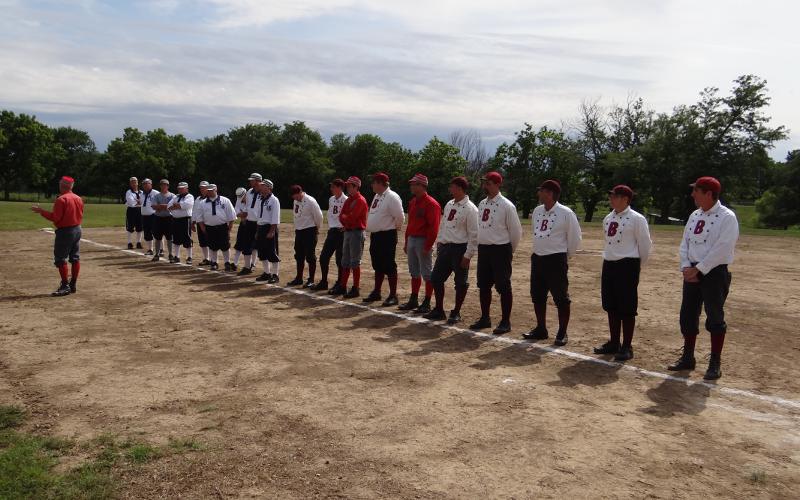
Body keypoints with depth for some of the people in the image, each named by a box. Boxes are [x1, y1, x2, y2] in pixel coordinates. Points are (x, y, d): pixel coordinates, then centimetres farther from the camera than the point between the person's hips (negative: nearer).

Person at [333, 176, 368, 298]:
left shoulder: (360, 200, -12)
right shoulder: (348, 200, 16)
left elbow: (351, 218, -19)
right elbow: (342, 217, 12)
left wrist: (343, 217, -1)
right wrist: (346, 222, -7)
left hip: (356, 232, -9)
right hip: (347, 232, 9)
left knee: (355, 262, -5)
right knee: (345, 262, 13)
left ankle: (356, 288, 1)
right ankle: (342, 286, 20)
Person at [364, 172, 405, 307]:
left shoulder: (392, 197, -16)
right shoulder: (377, 196, 13)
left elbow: (400, 216, -19)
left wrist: (395, 227, -4)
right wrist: (372, 231, 17)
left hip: (387, 236, -9)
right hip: (375, 236, 9)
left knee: (389, 266, -4)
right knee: (378, 266, 17)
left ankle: (393, 296, 4)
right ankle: (376, 292, 28)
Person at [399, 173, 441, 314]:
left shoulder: (431, 204, -14)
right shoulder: (412, 202, 13)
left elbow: (433, 228, -18)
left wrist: (427, 247, -21)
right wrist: (406, 242, 17)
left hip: (423, 241, -9)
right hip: (411, 240, 9)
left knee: (427, 273, -1)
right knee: (414, 272, 15)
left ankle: (427, 303, 6)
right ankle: (413, 300, 24)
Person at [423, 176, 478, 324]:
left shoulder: (470, 208, -13)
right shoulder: (449, 205, 12)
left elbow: (474, 234, -15)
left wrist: (468, 255, -16)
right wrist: (439, 243, 14)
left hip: (460, 249, -8)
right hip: (445, 248, 8)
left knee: (460, 282, 3)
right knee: (436, 278, 10)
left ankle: (456, 313, 17)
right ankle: (439, 310, 23)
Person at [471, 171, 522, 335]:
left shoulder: (506, 205, -12)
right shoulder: (482, 204, 10)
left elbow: (516, 231, -8)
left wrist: (509, 250, 1)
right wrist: (482, 245, 15)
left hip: (500, 250, -7)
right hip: (483, 249, 7)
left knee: (503, 287, 0)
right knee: (484, 286, 13)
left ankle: (505, 322, 8)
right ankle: (485, 318, 26)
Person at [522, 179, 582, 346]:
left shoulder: (565, 213, -12)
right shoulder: (537, 211, 7)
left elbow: (574, 237, -5)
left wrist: (566, 255, 3)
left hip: (556, 260, -7)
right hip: (537, 258, 7)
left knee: (561, 298, -1)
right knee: (537, 296, 13)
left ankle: (562, 333, 9)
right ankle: (541, 329, 26)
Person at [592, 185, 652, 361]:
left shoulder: (637, 219, -11)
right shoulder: (608, 218, 10)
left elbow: (645, 245, -6)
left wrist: (637, 265, 3)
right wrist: (609, 258, 17)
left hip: (627, 266, -7)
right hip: (609, 264, 7)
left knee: (627, 308, 0)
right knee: (611, 307, 13)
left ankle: (626, 347, 10)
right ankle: (614, 343, 26)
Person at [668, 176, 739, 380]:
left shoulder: (727, 217, -11)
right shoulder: (695, 215, 11)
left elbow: (722, 250, -18)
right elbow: (685, 243, 11)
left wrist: (698, 269, -18)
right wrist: (686, 267, -3)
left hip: (714, 273, -7)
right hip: (692, 272, 7)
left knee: (715, 318, 1)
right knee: (688, 315, 10)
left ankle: (715, 363, 13)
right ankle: (688, 358, 23)